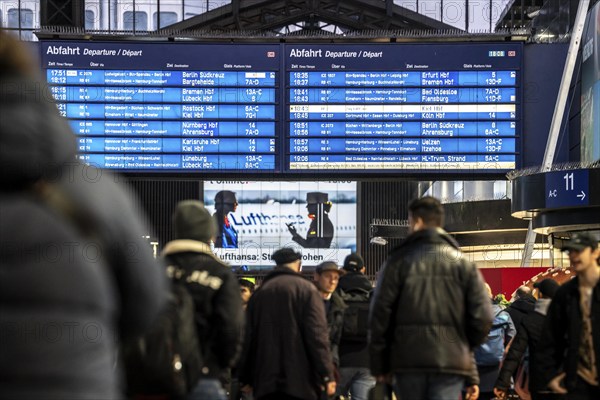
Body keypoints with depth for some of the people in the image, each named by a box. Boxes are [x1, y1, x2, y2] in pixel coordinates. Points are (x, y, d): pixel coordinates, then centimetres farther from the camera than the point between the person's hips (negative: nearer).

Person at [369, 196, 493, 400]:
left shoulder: (399, 260, 1)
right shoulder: (463, 263, 4)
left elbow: (380, 314, -1)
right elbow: (483, 317, -1)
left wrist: (379, 366, 6)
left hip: (408, 360, 1)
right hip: (451, 361, 0)